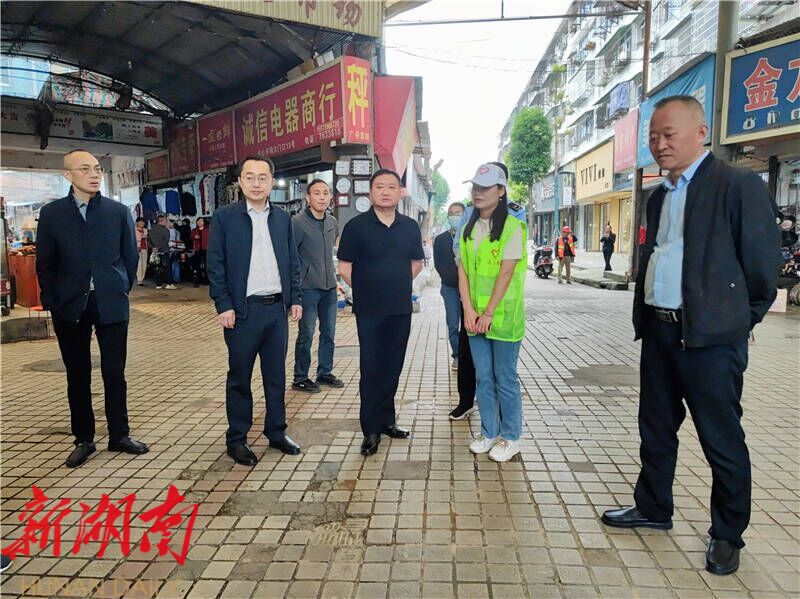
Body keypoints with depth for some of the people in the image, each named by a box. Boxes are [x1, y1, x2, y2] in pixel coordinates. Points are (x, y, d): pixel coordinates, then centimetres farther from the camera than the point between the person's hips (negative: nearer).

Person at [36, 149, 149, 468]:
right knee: (78, 376, 9)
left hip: (111, 304, 0)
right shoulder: (51, 213, 3)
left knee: (115, 373, 5)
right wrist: (52, 302, 1)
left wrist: (121, 290, 5)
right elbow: (45, 263, 5)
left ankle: (119, 436, 18)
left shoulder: (119, 211, 3)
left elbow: (131, 256, 8)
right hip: (70, 306, 1)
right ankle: (83, 440, 22)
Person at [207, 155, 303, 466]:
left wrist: (295, 298, 6)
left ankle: (276, 432, 27)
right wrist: (224, 305, -10)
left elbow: (293, 262, 12)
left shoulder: (282, 218, 9)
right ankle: (236, 439, 20)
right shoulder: (224, 216, -2)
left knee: (276, 374, 13)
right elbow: (215, 265, -4)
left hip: (277, 308, 4)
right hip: (242, 310, -4)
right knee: (239, 377, 7)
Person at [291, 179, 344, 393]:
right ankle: (300, 378, 12)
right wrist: (296, 279, -11)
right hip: (308, 287, -6)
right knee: (306, 333, -1)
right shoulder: (298, 222, -11)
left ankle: (325, 372, 26)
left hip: (330, 286, 7)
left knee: (329, 332, 12)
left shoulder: (333, 222, 9)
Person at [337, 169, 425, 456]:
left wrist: (398, 285, 11)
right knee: (371, 369, 1)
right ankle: (371, 430, 12)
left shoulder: (410, 227, 6)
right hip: (369, 311, -3)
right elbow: (345, 267, -2)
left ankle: (386, 420, 27)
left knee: (393, 368, 12)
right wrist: (367, 290, 2)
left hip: (401, 309, 4)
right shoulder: (356, 226, -5)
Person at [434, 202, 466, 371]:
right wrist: (453, 277, -12)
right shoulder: (440, 239, 8)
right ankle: (457, 355, 14)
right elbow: (438, 264, 2)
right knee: (453, 324, 3)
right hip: (450, 287, 1)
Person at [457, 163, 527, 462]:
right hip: (476, 318, 5)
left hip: (503, 318, -5)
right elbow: (463, 271, 6)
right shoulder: (469, 229, 11)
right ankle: (489, 433, 27)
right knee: (483, 378, 13)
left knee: (505, 379, 5)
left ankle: (511, 438, 21)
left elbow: (506, 272, -13)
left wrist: (488, 313, -15)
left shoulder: (512, 227, -8)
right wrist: (469, 311, -5)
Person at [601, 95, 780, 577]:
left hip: (711, 337, -7)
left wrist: (741, 320, 3)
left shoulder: (739, 185, -9)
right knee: (656, 428, 17)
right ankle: (653, 508, 36)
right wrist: (645, 316, 15)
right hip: (658, 331, 7)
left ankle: (728, 534, 27)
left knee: (723, 440, 8)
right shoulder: (659, 197, 13)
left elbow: (763, 264, -7)